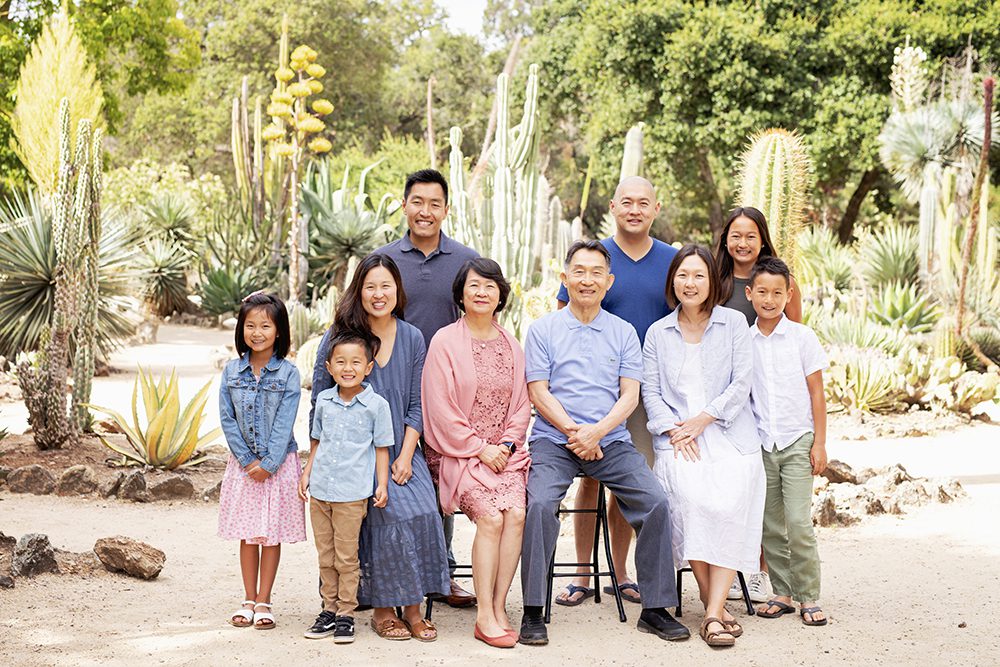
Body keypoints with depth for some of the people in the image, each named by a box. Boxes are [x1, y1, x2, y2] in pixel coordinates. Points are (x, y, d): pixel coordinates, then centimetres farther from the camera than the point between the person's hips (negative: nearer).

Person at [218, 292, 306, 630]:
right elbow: (227, 419, -1)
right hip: (243, 463, 2)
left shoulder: (288, 373, -7)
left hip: (278, 463, -2)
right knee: (247, 534, 8)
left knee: (272, 534, 4)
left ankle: (263, 602, 13)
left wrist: (268, 463, -15)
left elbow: (284, 424, -10)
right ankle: (249, 600, 19)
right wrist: (248, 460, -9)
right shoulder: (232, 371, 1)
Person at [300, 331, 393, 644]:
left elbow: (382, 448, 0)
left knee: (346, 557, 1)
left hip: (352, 492, -4)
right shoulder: (323, 400, 7)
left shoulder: (376, 405, -5)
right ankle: (330, 609, 22)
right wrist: (306, 474, 13)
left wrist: (382, 485, -5)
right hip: (319, 489, 4)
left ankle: (346, 614, 11)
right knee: (325, 556, 11)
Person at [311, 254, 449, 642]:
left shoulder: (412, 339, 8)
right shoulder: (339, 336, 0)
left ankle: (412, 608, -8)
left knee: (423, 510, -21)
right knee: (390, 512, -24)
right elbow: (320, 402, 1)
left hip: (401, 452, 3)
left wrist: (405, 457, -5)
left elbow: (416, 406, 7)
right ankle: (382, 609, -8)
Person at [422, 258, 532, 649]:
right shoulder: (445, 341, -1)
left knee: (516, 513, -23)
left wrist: (507, 444, -3)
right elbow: (441, 409, -6)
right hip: (461, 452, -4)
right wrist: (480, 448, -10)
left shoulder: (511, 345, 14)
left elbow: (521, 404, 14)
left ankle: (498, 607, -14)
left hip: (504, 452, 4)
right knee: (491, 516, -25)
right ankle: (486, 615, -17)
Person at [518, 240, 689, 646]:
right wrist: (574, 431, -13)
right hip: (554, 439, -2)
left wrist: (596, 432, -13)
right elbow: (538, 391, 0)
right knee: (539, 504, -29)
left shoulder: (623, 333, 13)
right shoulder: (543, 330, 8)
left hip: (611, 441, 2)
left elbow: (629, 395, 4)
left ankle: (655, 609, -6)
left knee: (655, 503, -19)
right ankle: (533, 612, -18)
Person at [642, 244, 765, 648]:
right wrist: (673, 430, -7)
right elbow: (650, 390, 10)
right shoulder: (657, 333, 15)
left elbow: (741, 383, 2)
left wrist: (701, 420, -6)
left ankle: (714, 613, -24)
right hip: (676, 438, 1)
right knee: (690, 501, -27)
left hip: (729, 436, -1)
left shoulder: (734, 324, 9)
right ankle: (715, 604, -16)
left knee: (729, 506, -24)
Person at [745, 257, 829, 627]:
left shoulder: (802, 337, -2)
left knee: (798, 522, -9)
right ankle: (782, 593, 17)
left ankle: (808, 596, 1)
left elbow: (816, 392, 0)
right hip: (760, 444, 3)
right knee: (770, 525, 6)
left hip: (797, 442, -3)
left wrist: (819, 443, -3)